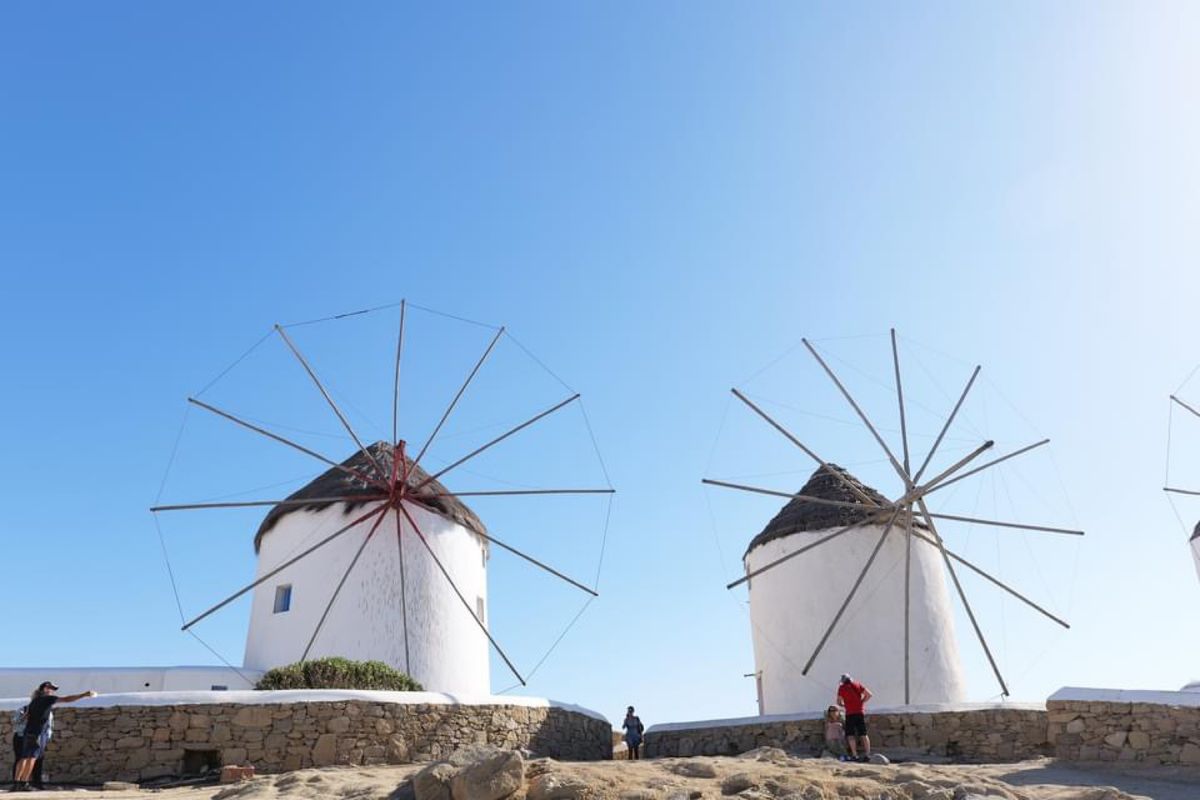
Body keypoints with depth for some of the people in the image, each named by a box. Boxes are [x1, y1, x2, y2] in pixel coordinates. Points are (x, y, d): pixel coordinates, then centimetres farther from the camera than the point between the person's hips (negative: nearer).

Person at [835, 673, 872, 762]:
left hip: (850, 713, -3)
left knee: (850, 734, 1)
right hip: (861, 712, 4)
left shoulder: (842, 687, 3)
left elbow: (839, 702, 3)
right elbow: (869, 694, 3)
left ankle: (855, 755, -8)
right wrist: (861, 702, 13)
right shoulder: (857, 684, 10)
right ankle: (867, 754, 6)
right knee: (863, 734, 9)